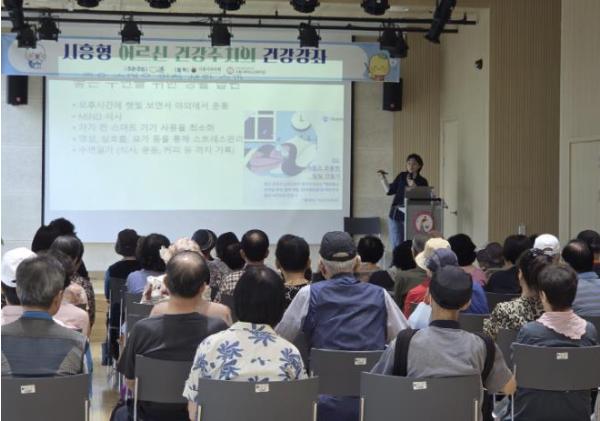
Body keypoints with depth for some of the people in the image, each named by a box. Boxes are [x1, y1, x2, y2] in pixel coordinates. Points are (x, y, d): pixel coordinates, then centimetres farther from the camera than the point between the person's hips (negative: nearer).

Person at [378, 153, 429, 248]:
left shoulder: (422, 182, 3)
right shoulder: (401, 176, 10)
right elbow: (390, 191, 12)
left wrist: (414, 187, -18)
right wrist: (383, 177, 4)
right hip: (396, 215, 2)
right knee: (396, 245, 0)